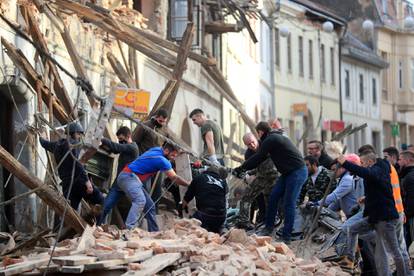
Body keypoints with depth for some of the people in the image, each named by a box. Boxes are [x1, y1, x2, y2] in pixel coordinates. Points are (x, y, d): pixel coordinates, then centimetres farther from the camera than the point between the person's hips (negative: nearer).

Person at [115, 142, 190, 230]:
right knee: (140, 200, -32)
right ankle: (129, 229, -44)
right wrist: (189, 184, 0)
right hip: (128, 177, -11)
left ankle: (154, 231, 12)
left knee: (150, 205, 9)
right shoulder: (161, 159, -14)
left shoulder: (156, 149, 13)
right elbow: (174, 178, -9)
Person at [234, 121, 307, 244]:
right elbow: (261, 157, 22)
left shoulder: (270, 140, -12)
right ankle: (269, 227, 14)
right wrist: (245, 169, 21)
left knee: (288, 204, -8)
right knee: (273, 196, 8)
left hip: (297, 172, -10)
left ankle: (286, 237, -6)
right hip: (288, 172, 10)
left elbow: (257, 158, -8)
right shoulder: (276, 137, 19)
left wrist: (240, 168, 2)